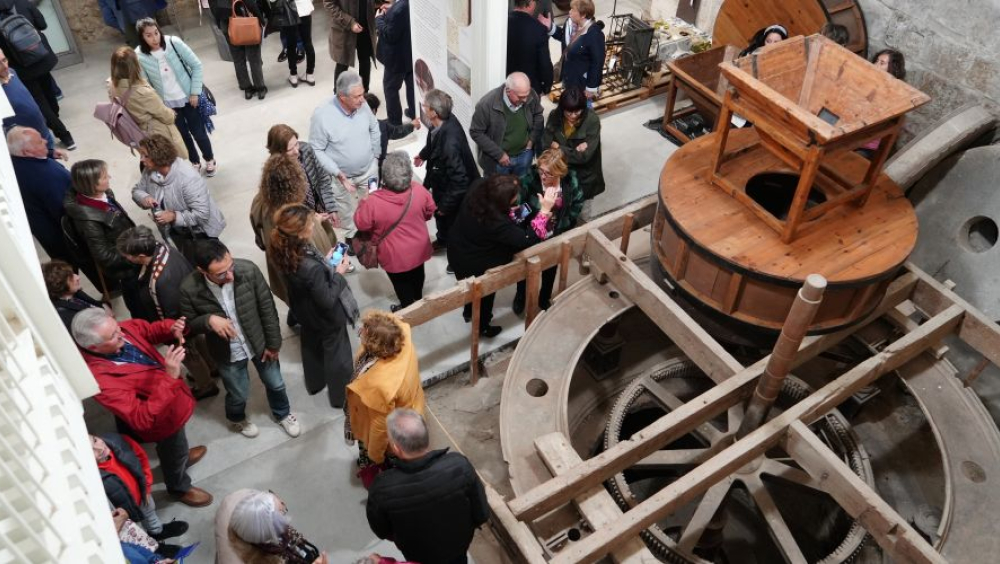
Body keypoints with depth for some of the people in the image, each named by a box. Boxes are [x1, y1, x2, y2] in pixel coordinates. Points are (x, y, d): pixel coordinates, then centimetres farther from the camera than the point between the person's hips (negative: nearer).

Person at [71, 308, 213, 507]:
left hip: (171, 397, 6)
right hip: (163, 417, -6)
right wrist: (169, 377, -49)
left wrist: (171, 329, -25)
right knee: (174, 450, 24)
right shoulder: (101, 378, -41)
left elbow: (149, 330, -1)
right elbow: (143, 419, -41)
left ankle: (181, 457, 68)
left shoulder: (121, 330, -21)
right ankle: (180, 488, 55)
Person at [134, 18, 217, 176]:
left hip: (188, 97, -1)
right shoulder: (139, 56, -16)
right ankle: (194, 162, 41)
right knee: (182, 135, 15)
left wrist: (195, 92, -10)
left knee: (198, 132, 8)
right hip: (166, 104, 1)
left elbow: (196, 65, -9)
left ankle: (210, 159, 37)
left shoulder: (174, 43, -18)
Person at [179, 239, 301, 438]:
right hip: (227, 353, -1)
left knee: (275, 384, 23)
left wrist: (273, 342, -5)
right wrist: (208, 320, -33)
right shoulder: (189, 289, -27)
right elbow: (188, 325, -10)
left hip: (259, 342, 1)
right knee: (238, 394, 22)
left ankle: (282, 414, 56)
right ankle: (237, 420, 58)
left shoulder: (248, 270, -27)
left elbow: (267, 307, -13)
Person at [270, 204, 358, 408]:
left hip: (305, 312, 7)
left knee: (312, 345, 32)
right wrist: (339, 274, -21)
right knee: (336, 354, 19)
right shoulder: (312, 267, -43)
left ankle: (315, 383, 58)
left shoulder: (286, 251, -19)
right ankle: (340, 396, 43)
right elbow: (327, 300, -30)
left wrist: (325, 261, -5)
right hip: (327, 317, -7)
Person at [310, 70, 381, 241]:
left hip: (369, 170, 3)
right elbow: (316, 150, -20)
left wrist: (377, 156, 7)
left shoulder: (362, 105, -16)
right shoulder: (322, 116, -29)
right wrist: (338, 174, -24)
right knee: (349, 215, 19)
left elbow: (374, 130, 3)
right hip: (342, 176, -3)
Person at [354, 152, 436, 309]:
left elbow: (361, 224, -16)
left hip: (396, 257, -4)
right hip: (419, 249, 4)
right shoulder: (419, 190, -22)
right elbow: (430, 211, -2)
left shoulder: (374, 202, -34)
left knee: (402, 285, 23)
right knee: (417, 277, 32)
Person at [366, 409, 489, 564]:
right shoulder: (459, 465, -35)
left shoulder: (383, 488, -36)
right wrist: (462, 528, 3)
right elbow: (482, 515, -19)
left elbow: (381, 532, -13)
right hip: (459, 544, 0)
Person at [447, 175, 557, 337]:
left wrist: (510, 213, -12)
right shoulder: (496, 222, -42)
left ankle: (469, 312, 63)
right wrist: (544, 210, -35)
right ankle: (481, 326, 52)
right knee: (484, 293, 25)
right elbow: (527, 240, -34)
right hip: (474, 264, -7)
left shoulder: (478, 192, -21)